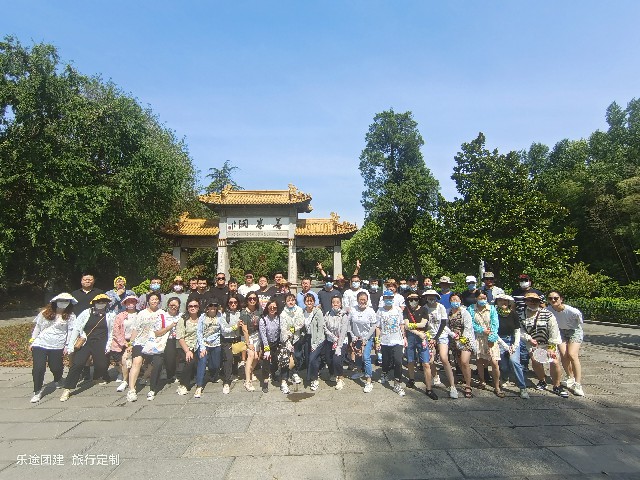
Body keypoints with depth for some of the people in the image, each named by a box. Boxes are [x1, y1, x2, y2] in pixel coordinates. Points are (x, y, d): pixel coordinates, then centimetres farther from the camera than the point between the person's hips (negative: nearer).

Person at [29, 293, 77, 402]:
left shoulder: (70, 316, 1)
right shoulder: (45, 313, 7)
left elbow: (71, 331, -2)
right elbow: (37, 327, 14)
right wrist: (32, 340, 12)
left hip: (57, 346, -1)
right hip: (40, 344, 1)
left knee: (55, 367, 3)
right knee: (38, 368, -8)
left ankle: (57, 381, 38)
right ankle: (37, 391, 7)